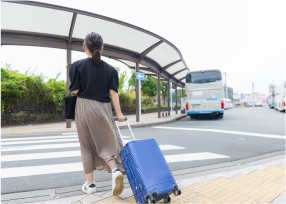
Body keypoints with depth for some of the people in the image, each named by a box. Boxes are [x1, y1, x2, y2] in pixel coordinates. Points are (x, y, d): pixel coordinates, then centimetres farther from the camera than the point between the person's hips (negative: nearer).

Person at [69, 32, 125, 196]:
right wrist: (119, 114, -1)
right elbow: (113, 92, -4)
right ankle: (116, 170, -16)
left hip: (84, 108, -1)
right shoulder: (110, 69, 2)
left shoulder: (77, 65, -3)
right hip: (103, 109, 1)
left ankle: (90, 184, 20)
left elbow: (75, 90, -5)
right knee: (107, 143, 10)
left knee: (87, 147, 11)